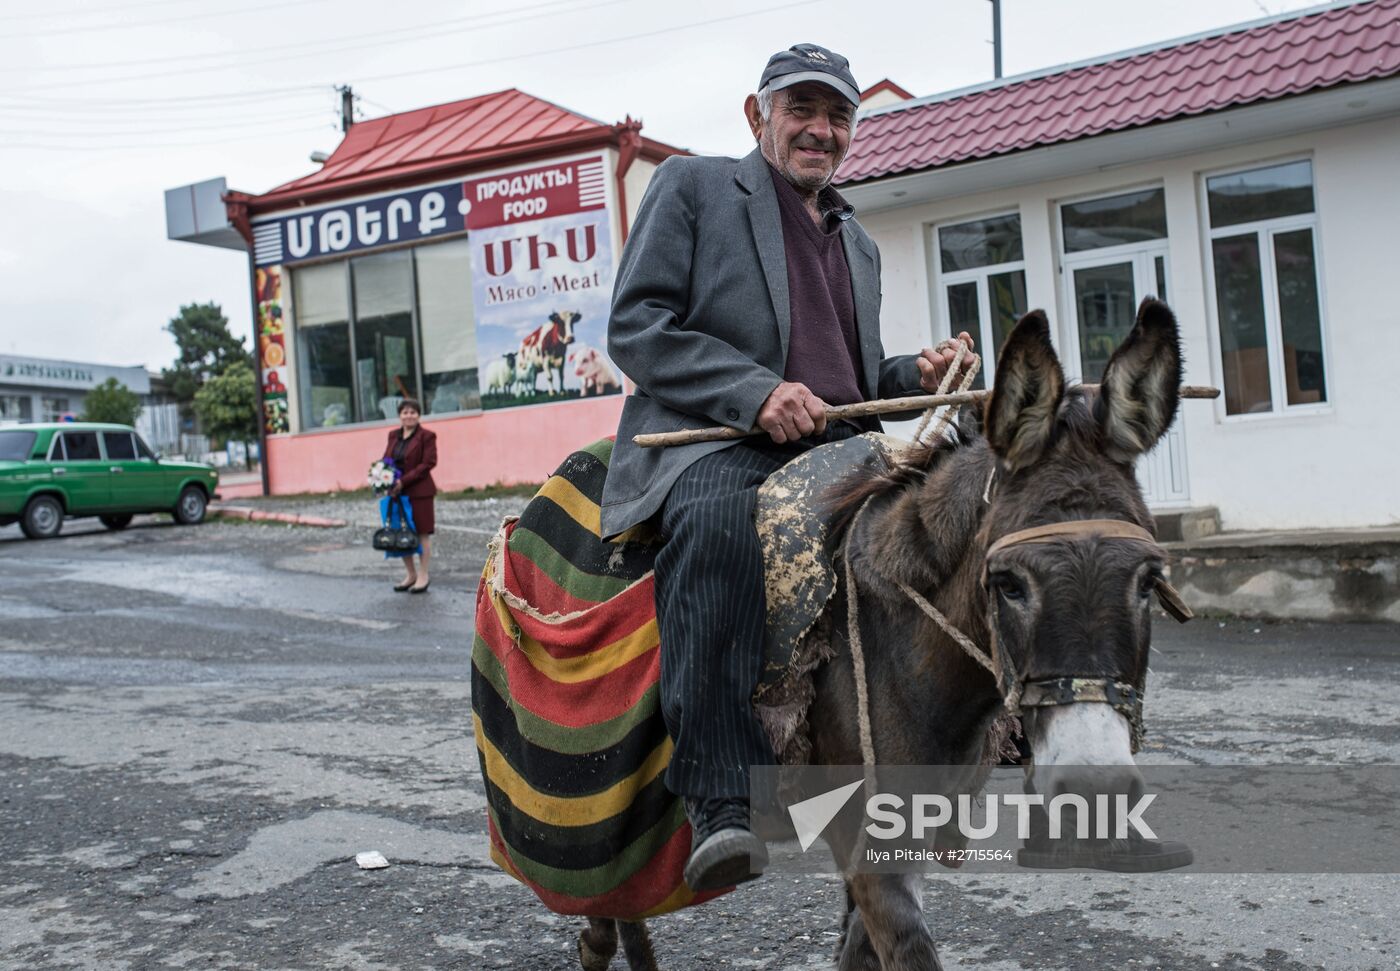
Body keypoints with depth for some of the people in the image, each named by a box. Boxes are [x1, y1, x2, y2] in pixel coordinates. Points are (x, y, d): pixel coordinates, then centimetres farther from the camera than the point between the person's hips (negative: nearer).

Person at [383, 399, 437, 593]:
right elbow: (386, 459, 15)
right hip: (396, 492, 6)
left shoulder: (427, 436, -5)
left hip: (419, 491, -6)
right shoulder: (393, 436, 13)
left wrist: (403, 481, -19)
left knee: (422, 533, 1)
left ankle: (423, 576, 10)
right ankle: (410, 574, 22)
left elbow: (428, 463, -13)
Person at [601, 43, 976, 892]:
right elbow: (635, 327, -1)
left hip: (838, 444, 6)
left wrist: (919, 375, 9)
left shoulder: (859, 241, 29)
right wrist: (755, 392, -15)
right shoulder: (691, 185, 11)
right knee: (717, 523, -40)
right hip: (713, 441, -6)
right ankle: (725, 805, -40)